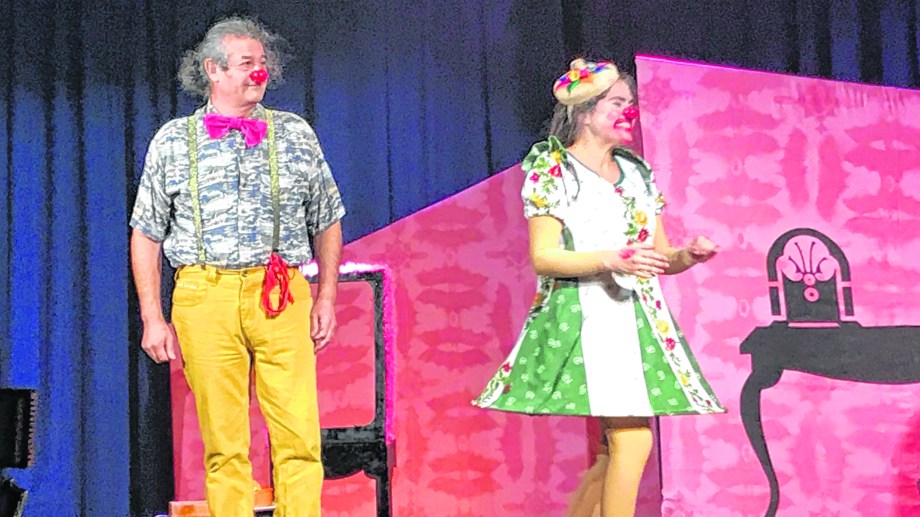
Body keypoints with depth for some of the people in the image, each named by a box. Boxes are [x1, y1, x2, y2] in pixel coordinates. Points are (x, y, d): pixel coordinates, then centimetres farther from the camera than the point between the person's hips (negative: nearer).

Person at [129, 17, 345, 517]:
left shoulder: (295, 134, 13)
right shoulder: (173, 141, 11)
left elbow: (327, 222, 18)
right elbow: (146, 234, 11)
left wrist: (326, 298, 10)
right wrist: (152, 318, 4)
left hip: (282, 299, 1)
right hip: (205, 295, 0)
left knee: (299, 438, -7)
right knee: (224, 444, 1)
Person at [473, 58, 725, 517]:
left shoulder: (637, 172, 17)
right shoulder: (551, 168, -2)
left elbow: (658, 255, 18)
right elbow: (542, 257, -10)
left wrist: (687, 255, -4)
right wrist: (610, 260, -22)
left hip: (637, 319, 7)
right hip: (581, 318, -7)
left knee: (617, 443, 3)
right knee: (632, 438, -16)